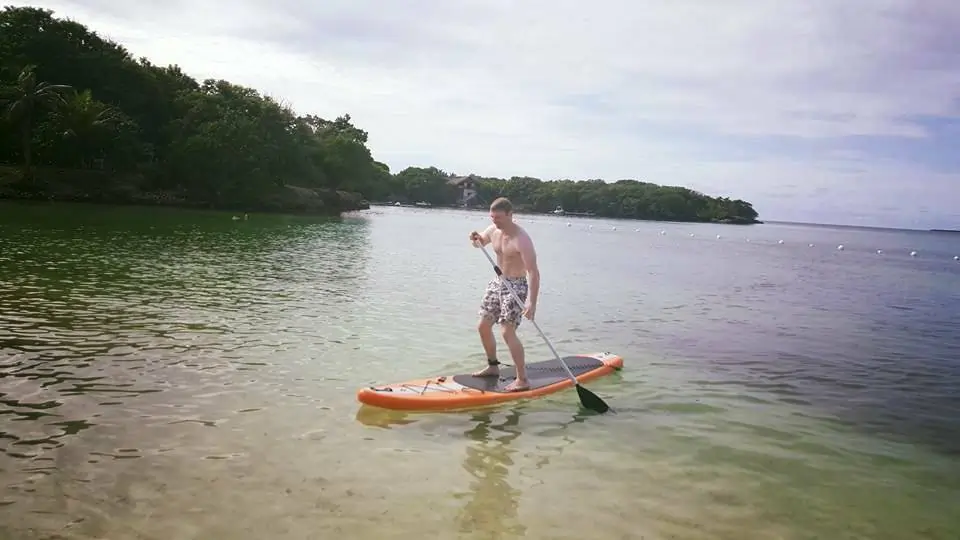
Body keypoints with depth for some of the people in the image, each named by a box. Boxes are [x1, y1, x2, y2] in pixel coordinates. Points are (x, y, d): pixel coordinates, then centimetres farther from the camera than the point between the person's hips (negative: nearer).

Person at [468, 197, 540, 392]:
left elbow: (533, 272, -29)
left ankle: (522, 380, -10)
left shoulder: (521, 239, -25)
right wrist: (476, 238, -8)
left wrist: (532, 303, -37)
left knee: (507, 331, -16)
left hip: (516, 286, -8)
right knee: (483, 326, 13)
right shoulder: (493, 230, -2)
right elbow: (481, 242, 20)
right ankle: (493, 367, 33)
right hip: (497, 282, 8)